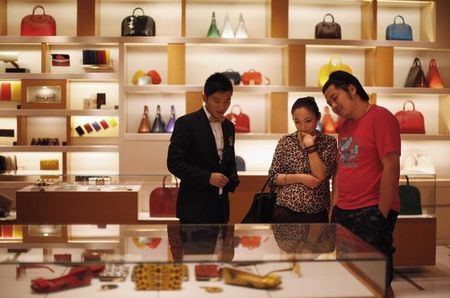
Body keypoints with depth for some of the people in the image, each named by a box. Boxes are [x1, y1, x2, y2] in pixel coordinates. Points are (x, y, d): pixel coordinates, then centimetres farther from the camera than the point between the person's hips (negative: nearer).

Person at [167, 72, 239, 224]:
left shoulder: (229, 126, 12)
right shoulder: (186, 123, -9)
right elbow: (174, 162, -12)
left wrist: (233, 179, -1)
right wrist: (207, 177, -20)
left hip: (220, 207, 7)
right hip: (195, 207, -6)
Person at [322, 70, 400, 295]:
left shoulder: (380, 117, -9)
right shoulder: (343, 125, 13)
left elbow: (391, 168, -14)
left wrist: (381, 215, -16)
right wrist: (334, 209, 9)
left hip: (372, 212, -7)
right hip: (343, 212, 7)